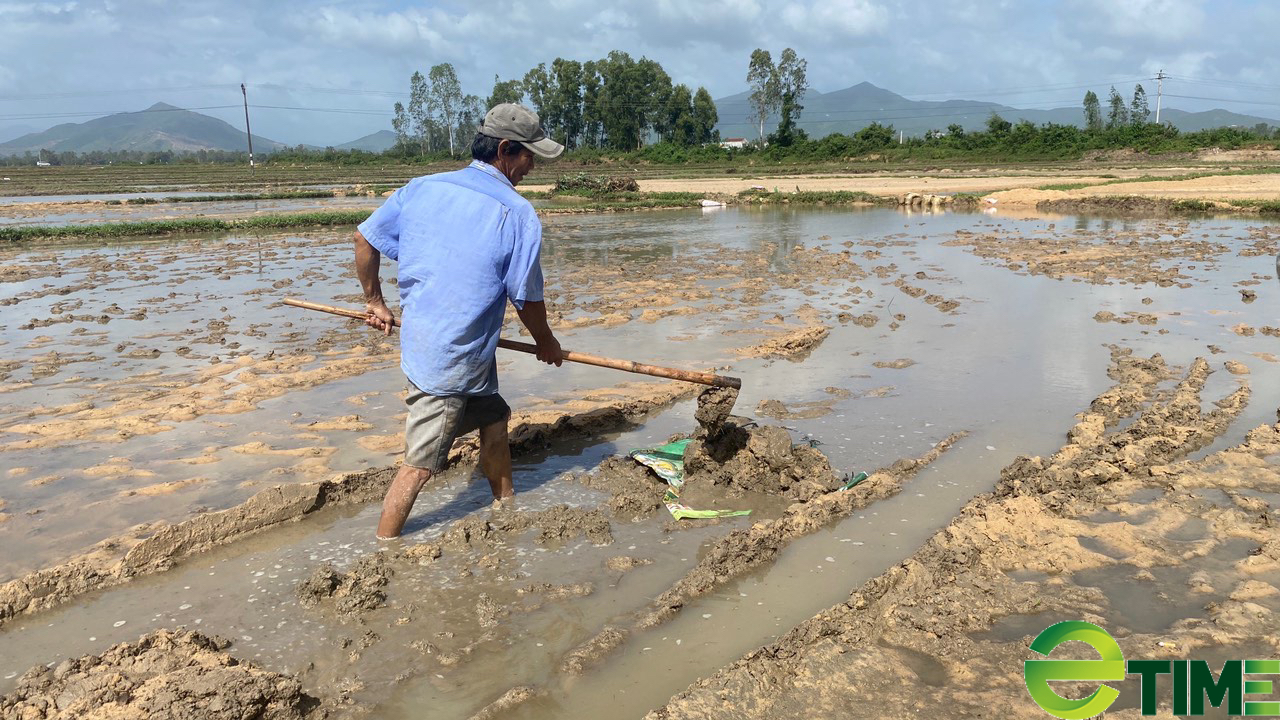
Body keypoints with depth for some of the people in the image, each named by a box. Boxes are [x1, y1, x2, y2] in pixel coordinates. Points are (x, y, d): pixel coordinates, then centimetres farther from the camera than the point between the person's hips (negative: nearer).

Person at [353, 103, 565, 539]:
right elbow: (527, 298, -7)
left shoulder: (421, 188, 3)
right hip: (454, 359, -8)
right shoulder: (518, 214, -13)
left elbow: (364, 238, 8)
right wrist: (546, 344, 12)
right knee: (420, 464, 1)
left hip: (419, 337, 8)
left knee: (493, 416, 25)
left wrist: (375, 302, 20)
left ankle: (506, 505, 42)